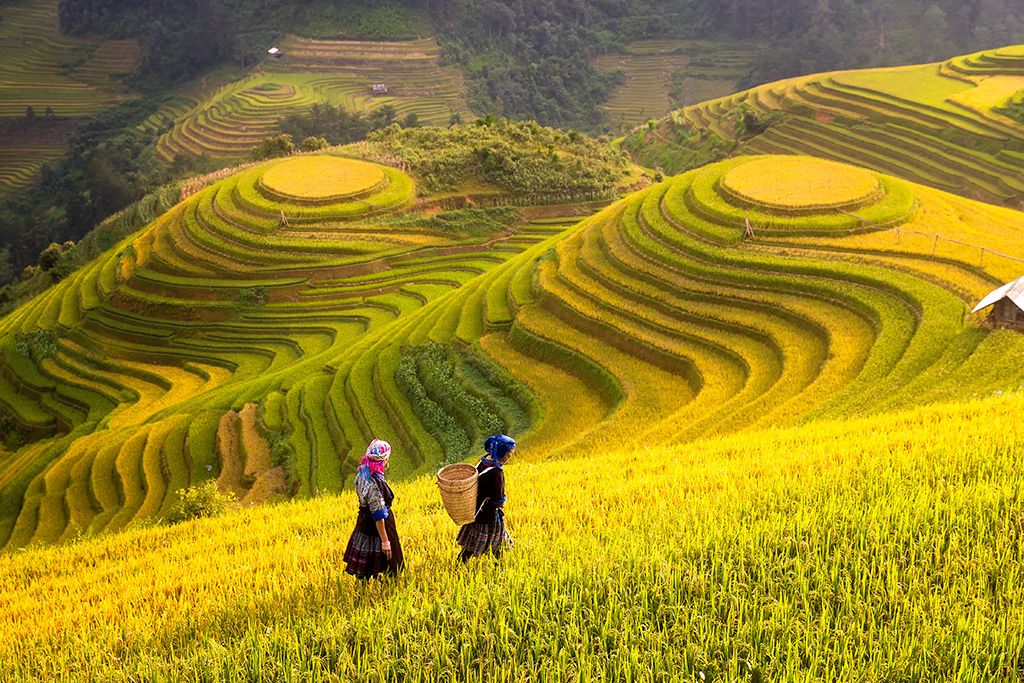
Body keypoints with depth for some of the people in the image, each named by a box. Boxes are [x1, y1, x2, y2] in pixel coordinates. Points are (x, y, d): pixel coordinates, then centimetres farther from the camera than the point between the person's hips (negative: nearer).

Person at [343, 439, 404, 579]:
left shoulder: (363, 473, -5)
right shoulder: (375, 483, -31)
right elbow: (378, 515, -26)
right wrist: (385, 541, -21)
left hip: (363, 524, 9)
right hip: (376, 529, -9)